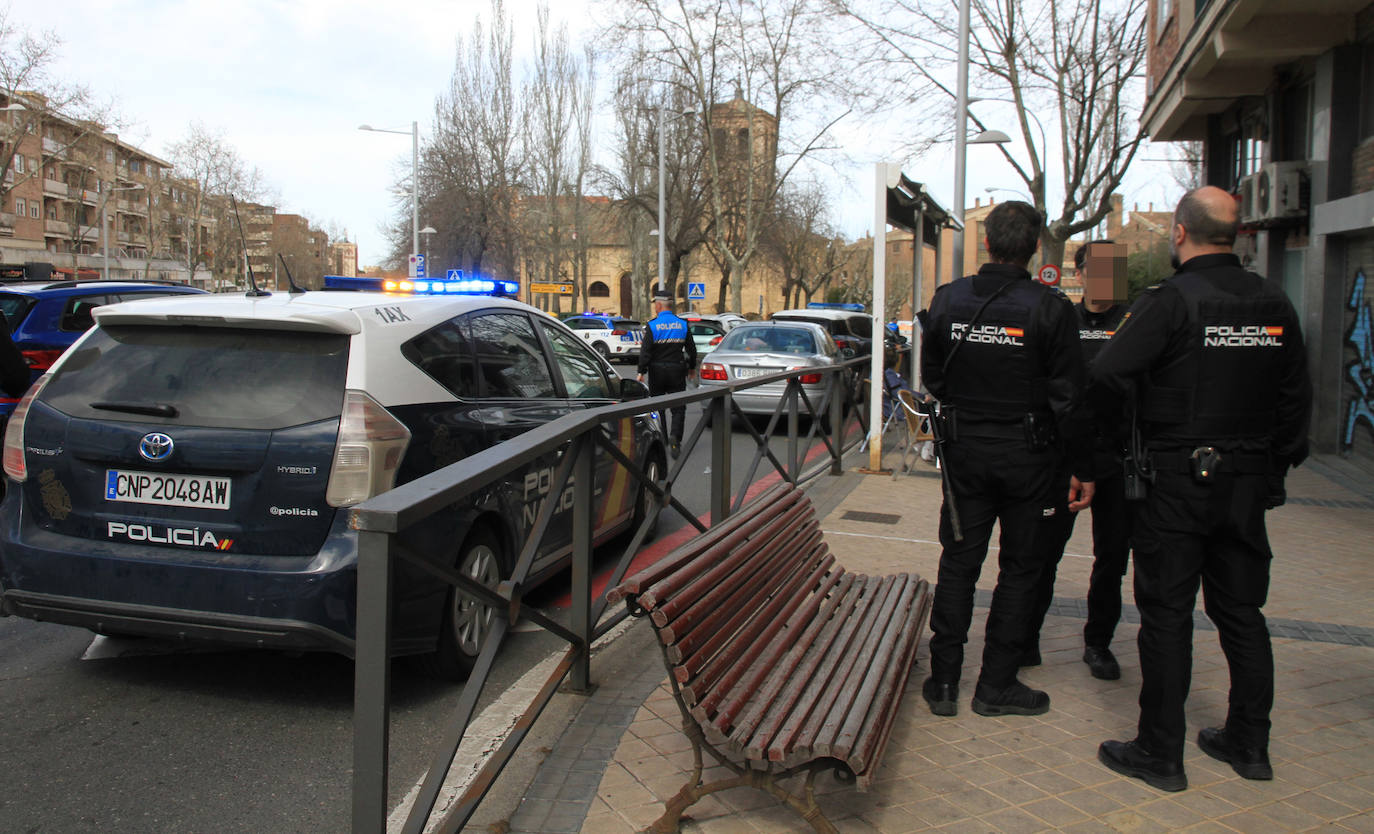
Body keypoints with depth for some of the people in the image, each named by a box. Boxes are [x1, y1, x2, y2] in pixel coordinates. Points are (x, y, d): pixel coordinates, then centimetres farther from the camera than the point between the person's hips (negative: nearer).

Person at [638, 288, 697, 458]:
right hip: (677, 371, 2)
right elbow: (691, 349, 9)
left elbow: (645, 351, -13)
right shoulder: (682, 324, 2)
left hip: (657, 371, -2)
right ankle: (675, 437, -18)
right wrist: (691, 367, 23)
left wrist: (641, 371, -9)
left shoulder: (652, 325, -9)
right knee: (678, 407, 3)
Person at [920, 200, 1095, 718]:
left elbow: (931, 377, 7)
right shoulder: (1050, 308, -13)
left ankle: (943, 681, 17)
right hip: (1028, 456, -3)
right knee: (1019, 568, 10)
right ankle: (996, 686, 18)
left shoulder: (947, 300, -3)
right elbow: (1069, 398, -11)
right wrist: (1083, 468, -3)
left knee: (958, 563, 12)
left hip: (964, 448, 3)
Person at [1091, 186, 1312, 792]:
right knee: (1241, 611, 16)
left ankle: (1160, 753, 10)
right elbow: (1296, 395, 11)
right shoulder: (1274, 304, 5)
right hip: (1248, 483, 6)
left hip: (1176, 481, -6)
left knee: (1167, 616, 2)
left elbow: (1107, 377, -21)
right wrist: (1276, 465, 21)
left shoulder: (1171, 301, -14)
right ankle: (1249, 743, 27)